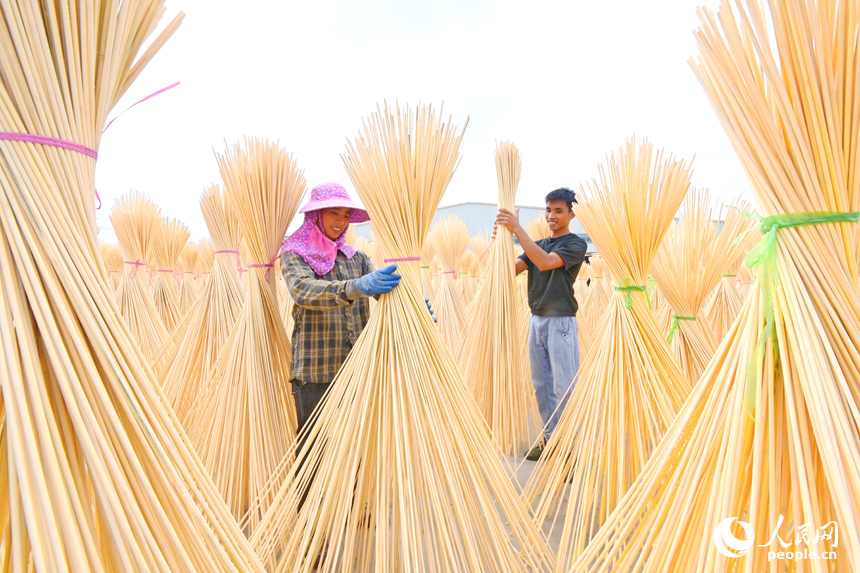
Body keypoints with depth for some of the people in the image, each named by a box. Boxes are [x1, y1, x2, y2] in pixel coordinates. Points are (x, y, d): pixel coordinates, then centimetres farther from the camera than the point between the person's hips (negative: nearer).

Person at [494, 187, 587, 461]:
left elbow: (545, 262, -23)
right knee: (541, 384, 12)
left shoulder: (575, 244, -6)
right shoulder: (538, 244, 16)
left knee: (563, 386, -3)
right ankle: (550, 437, 23)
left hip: (561, 322, -7)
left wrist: (517, 228, -24)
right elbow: (512, 268, 3)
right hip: (537, 319, 7)